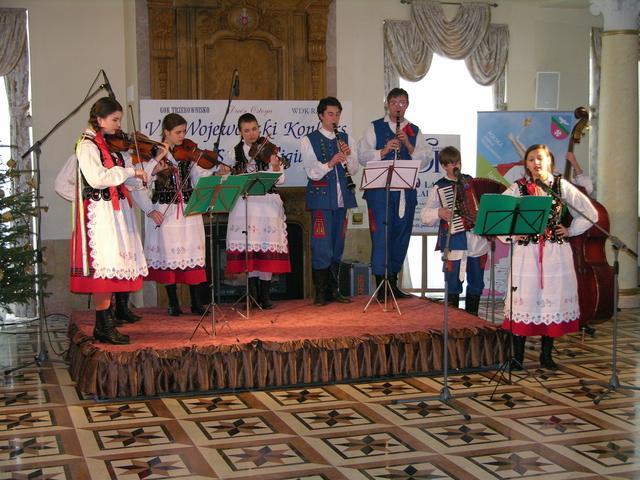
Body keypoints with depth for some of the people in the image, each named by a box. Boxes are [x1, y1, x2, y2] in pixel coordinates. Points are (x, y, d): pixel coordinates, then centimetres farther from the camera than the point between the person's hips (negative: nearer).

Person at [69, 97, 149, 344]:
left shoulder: (110, 145, 16)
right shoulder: (87, 145, -8)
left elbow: (127, 180, 13)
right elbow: (97, 178, -22)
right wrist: (129, 171, -17)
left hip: (117, 210, 8)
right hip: (100, 212, -8)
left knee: (113, 267, 6)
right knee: (105, 267, -9)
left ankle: (104, 326, 10)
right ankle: (105, 327, -6)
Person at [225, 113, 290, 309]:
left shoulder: (268, 149, 1)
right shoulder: (236, 152, 10)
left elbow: (279, 180, -6)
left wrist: (275, 166, -25)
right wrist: (230, 174, -1)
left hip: (267, 203, -2)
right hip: (243, 205, 2)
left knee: (267, 246, -3)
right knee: (248, 247, -1)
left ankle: (265, 294, 6)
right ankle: (253, 293, 9)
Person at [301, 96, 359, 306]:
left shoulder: (344, 138, 14)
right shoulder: (309, 140, 0)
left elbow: (354, 169, 11)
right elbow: (312, 172, -9)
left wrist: (349, 155, -8)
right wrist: (331, 163, -24)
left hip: (341, 198, 5)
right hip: (321, 198, -5)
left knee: (338, 245, 9)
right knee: (321, 246, -6)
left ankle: (334, 289, 17)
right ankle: (321, 293, 1)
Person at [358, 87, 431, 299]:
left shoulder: (414, 131, 14)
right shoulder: (375, 128, 6)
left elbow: (425, 160, 5)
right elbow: (363, 156, -2)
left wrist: (409, 145, -9)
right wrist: (384, 151, -15)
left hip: (406, 192, 4)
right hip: (380, 191, -4)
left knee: (401, 236, 9)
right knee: (380, 236, -6)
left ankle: (393, 283, 20)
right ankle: (380, 285, -1)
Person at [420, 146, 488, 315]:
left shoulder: (470, 181, 11)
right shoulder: (439, 187, -1)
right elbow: (424, 214, -5)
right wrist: (439, 212, -22)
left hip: (478, 242, 4)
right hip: (455, 243, -4)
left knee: (476, 284, 12)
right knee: (454, 285, 0)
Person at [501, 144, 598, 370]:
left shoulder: (561, 186, 5)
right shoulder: (517, 188, 1)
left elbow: (590, 213, 10)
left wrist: (570, 231, 5)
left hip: (556, 252, 1)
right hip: (526, 252, -1)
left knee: (553, 299, 4)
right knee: (524, 300, -2)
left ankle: (546, 355, 15)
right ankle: (518, 357, 5)